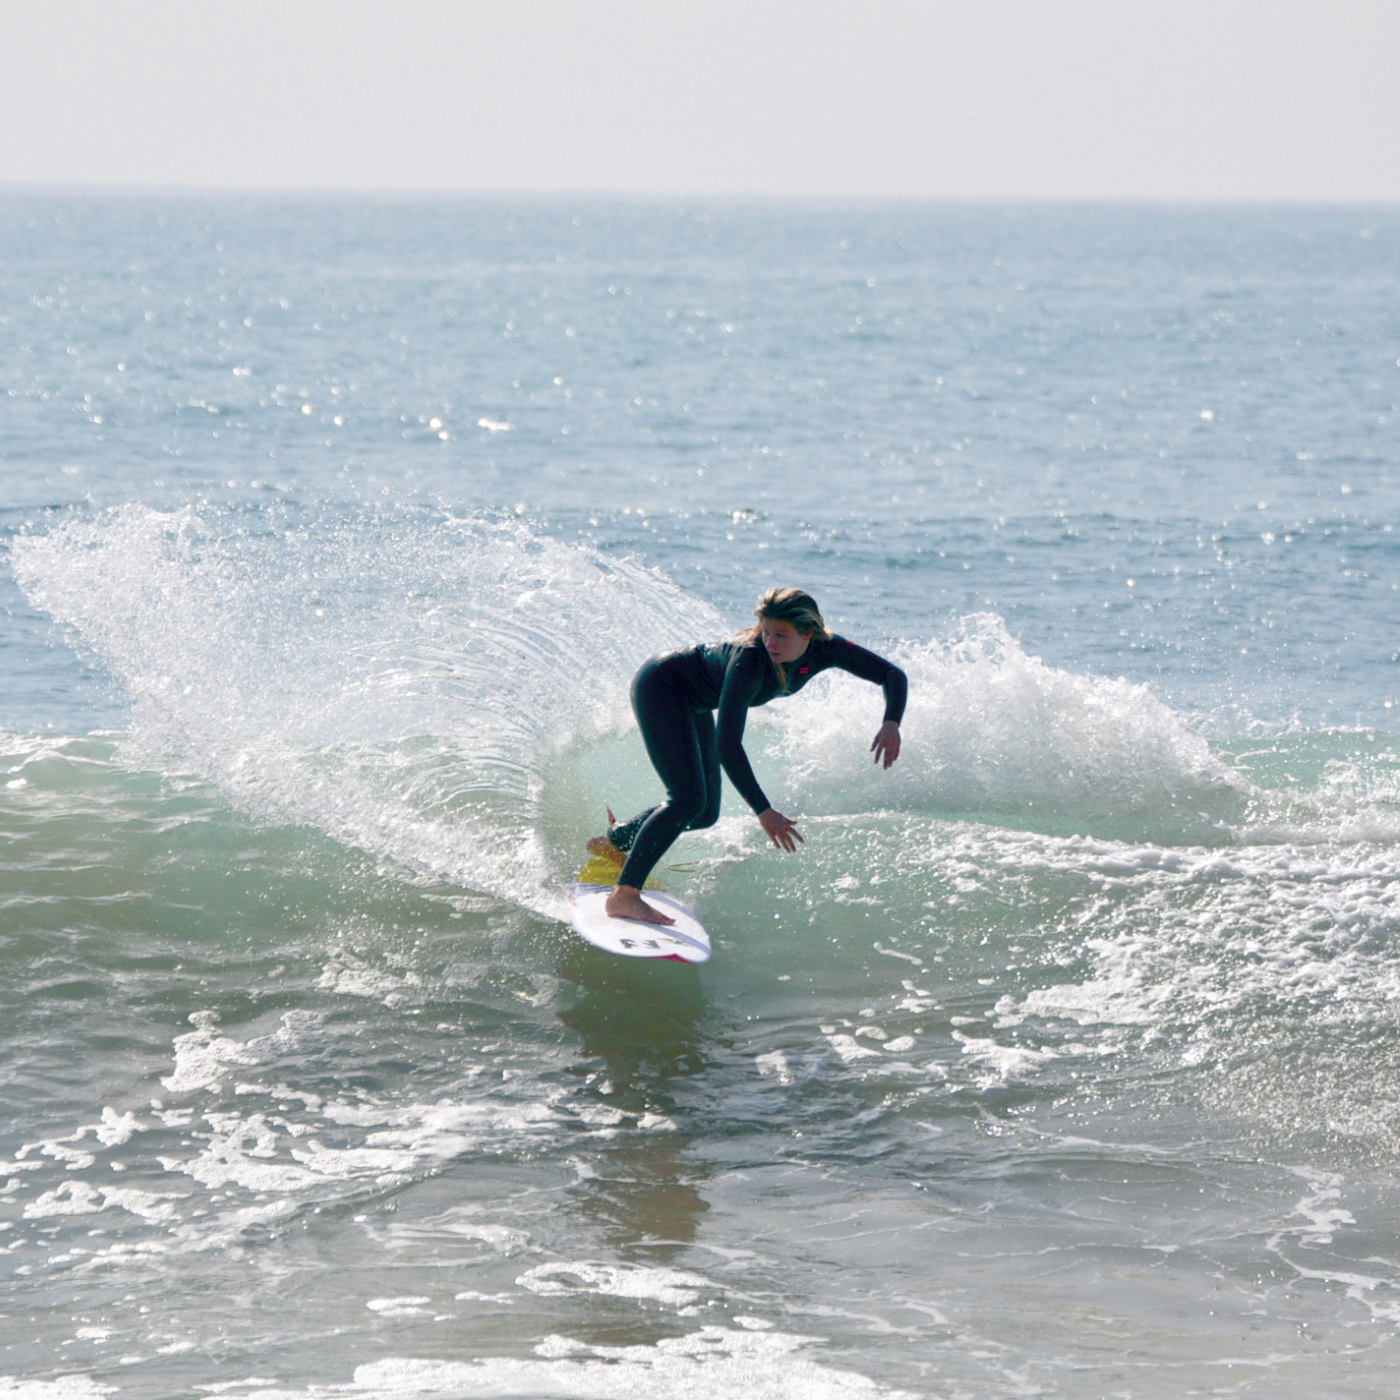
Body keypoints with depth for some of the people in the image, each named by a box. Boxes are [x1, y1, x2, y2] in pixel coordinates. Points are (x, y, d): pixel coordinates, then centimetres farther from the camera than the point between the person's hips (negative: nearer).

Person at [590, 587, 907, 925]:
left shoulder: (824, 650, -22)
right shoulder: (750, 660, -40)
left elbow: (893, 676, -16)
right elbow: (728, 743, -43)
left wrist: (891, 723, -37)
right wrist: (763, 811, -47)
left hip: (694, 703, 8)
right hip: (658, 686, -8)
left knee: (705, 813, 11)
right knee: (687, 798, -21)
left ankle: (612, 842, 32)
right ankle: (624, 896, -18)